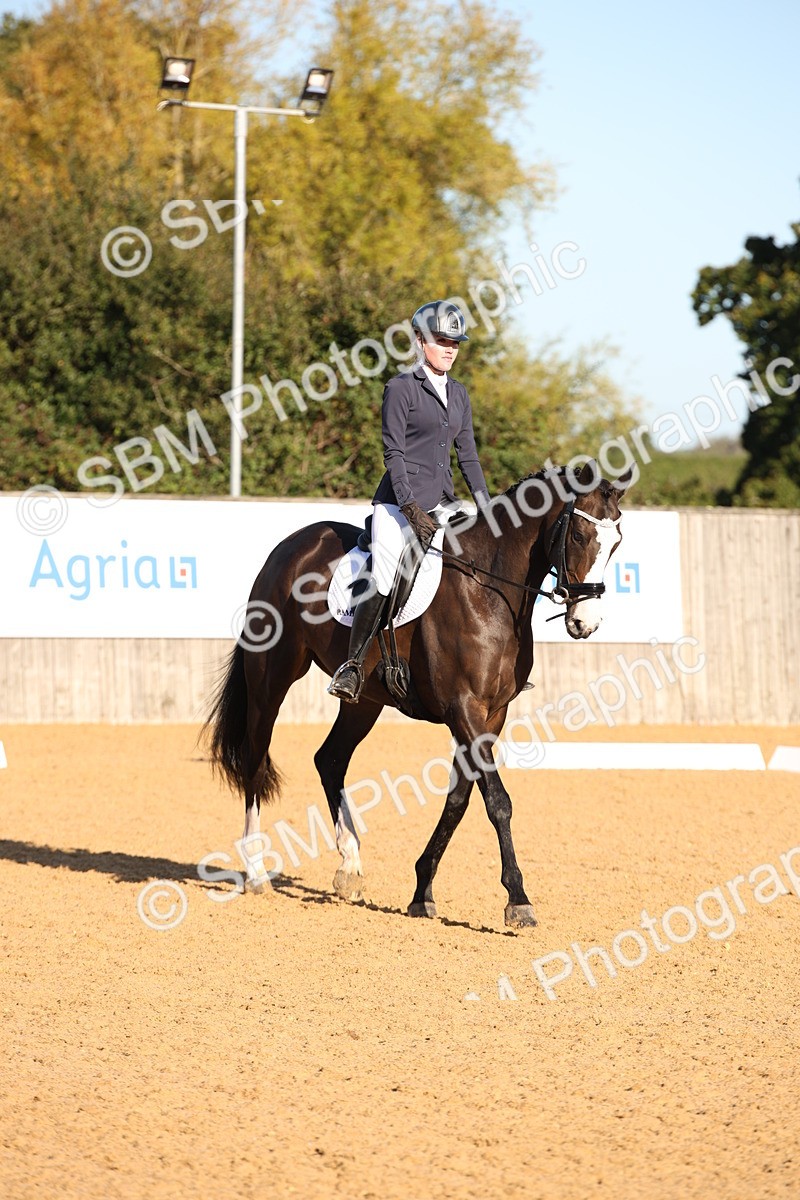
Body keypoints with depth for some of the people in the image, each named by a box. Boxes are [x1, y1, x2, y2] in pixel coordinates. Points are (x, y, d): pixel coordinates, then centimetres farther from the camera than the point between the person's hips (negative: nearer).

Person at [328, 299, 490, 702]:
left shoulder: (458, 394, 16)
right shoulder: (401, 388, -4)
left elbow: (467, 454, 17)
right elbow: (394, 453, -10)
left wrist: (487, 508, 7)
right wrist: (411, 509, -18)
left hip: (441, 503, 7)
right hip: (399, 502, -7)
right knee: (384, 581, -19)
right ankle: (351, 667, -14)